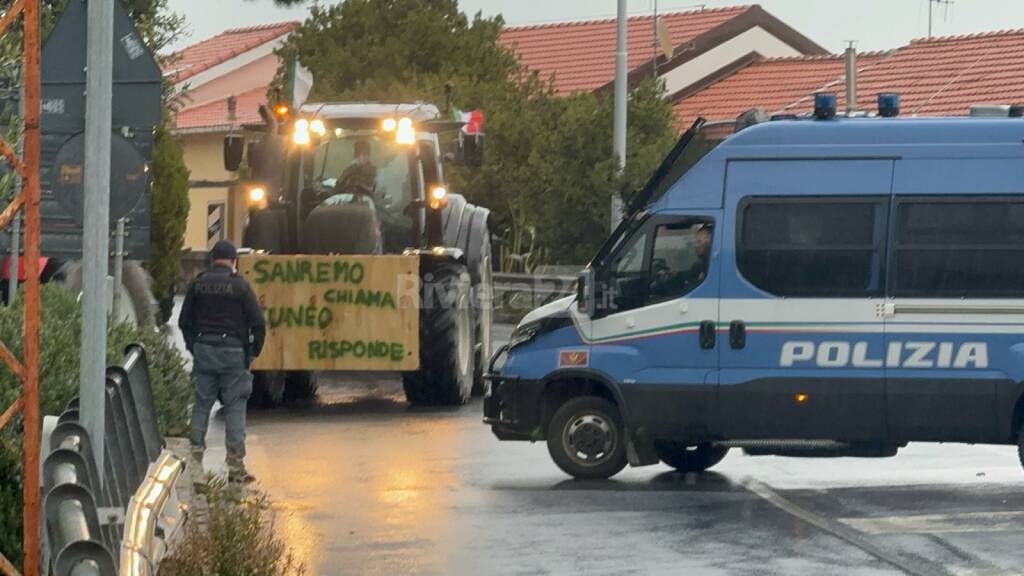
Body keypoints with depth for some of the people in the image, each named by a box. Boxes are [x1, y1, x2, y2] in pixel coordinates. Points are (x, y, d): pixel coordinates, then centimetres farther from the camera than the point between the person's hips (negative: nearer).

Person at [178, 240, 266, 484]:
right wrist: (253, 352, 5)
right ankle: (236, 466, -1)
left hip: (203, 351, 3)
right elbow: (258, 323, -7)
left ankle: (195, 459, 7)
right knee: (234, 408, 1)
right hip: (232, 351, -3)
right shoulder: (239, 285, -5)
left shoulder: (198, 284, 5)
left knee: (201, 406, 9)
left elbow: (184, 321, 10)